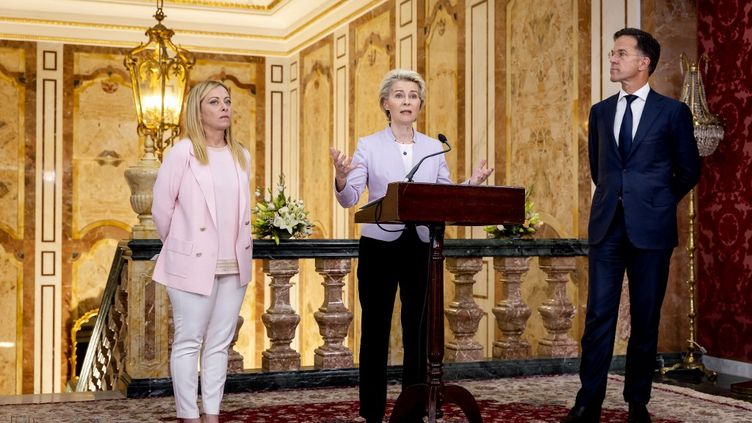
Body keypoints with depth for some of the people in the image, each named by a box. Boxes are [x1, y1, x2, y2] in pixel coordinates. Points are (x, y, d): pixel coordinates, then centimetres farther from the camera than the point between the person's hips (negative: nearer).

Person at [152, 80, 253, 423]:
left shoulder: (242, 156, 10)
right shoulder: (183, 152, -7)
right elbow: (162, 206, -4)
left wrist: (238, 247, 13)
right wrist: (178, 247, 7)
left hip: (234, 264, 5)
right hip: (194, 263, -5)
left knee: (220, 343, 9)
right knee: (189, 342, 0)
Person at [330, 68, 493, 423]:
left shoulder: (434, 148, 9)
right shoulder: (368, 146, -1)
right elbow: (349, 199, -10)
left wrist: (472, 184, -11)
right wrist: (340, 179, -31)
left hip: (421, 247, 3)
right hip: (379, 246, -2)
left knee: (418, 331, 6)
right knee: (375, 330, 3)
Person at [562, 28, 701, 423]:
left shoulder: (673, 112, 1)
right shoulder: (600, 111, 11)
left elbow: (689, 170, 8)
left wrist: (656, 202, 10)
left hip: (650, 227, -2)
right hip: (606, 226, 3)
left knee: (646, 318, 4)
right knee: (599, 315, -1)